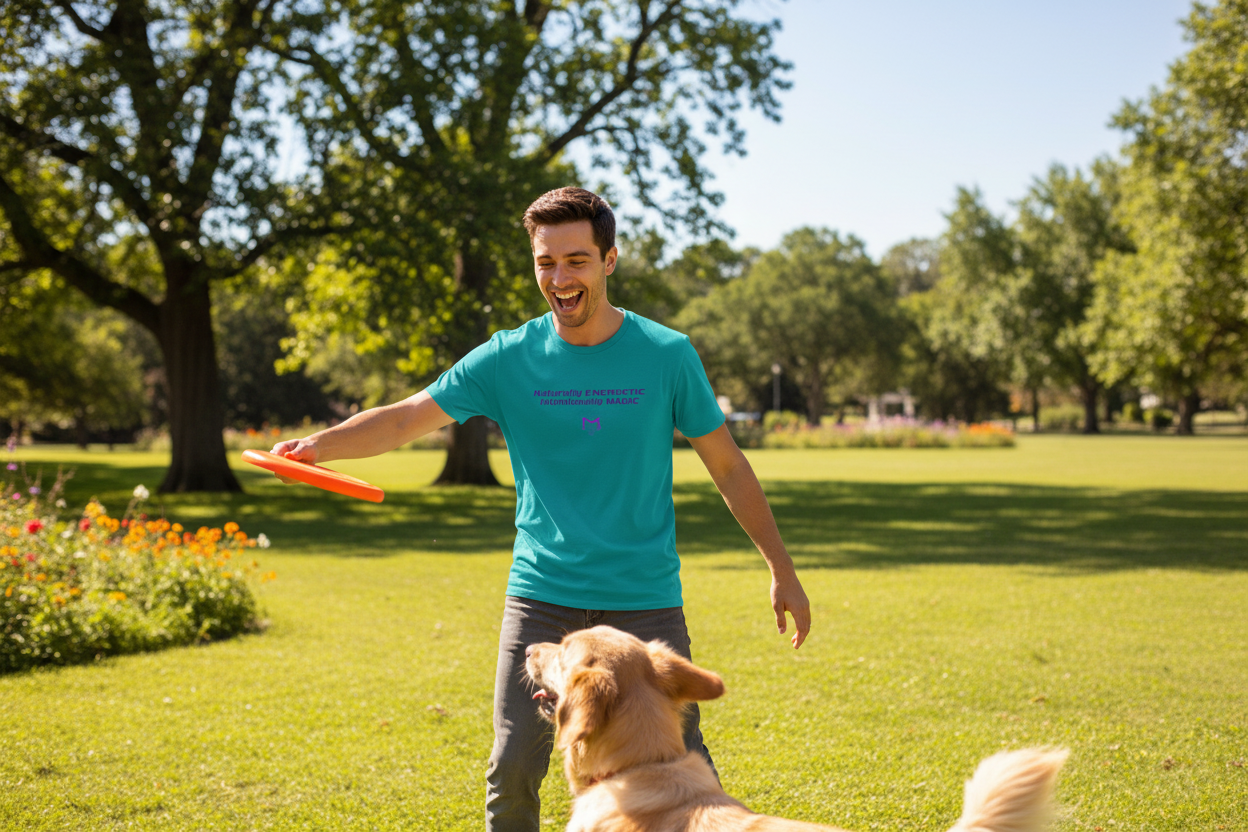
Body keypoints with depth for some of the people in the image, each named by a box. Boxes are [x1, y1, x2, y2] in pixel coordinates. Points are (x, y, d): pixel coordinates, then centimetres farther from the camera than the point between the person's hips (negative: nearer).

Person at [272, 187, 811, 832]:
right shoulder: (508, 359, -1)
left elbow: (729, 468, 6)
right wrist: (317, 445, -25)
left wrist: (782, 570, 8)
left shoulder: (667, 355, -2)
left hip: (646, 602, -1)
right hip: (540, 597, 1)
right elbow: (405, 418, -6)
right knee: (512, 770, 1)